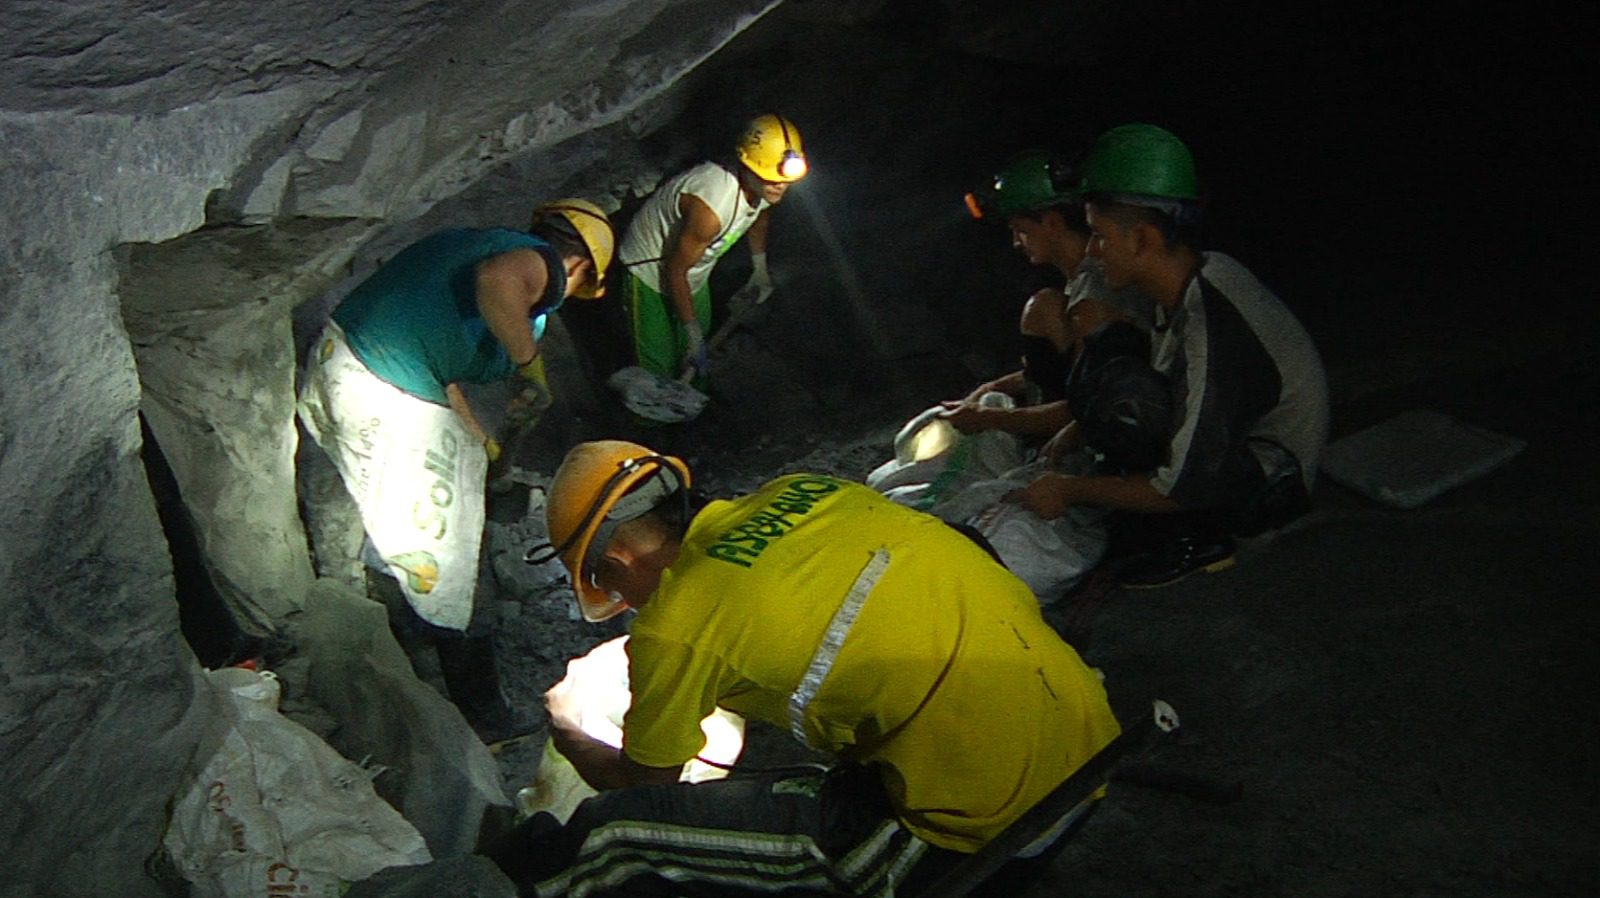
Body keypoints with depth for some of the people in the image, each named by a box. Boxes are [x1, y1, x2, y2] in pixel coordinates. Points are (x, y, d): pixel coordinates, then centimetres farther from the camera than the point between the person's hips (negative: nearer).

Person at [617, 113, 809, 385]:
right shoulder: (712, 207, -42)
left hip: (696, 275, 8)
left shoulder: (765, 187, -18)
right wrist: (693, 332, -21)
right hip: (651, 271, -7)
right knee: (659, 369, -2)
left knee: (696, 363, 22)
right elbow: (675, 270, -29)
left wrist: (759, 269, 18)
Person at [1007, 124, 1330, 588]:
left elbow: (1185, 487, -29)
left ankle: (1192, 542, -3)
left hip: (1270, 491, -9)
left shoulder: (1210, 334, -32)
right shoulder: (1200, 275, -5)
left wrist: (1070, 490, -21)